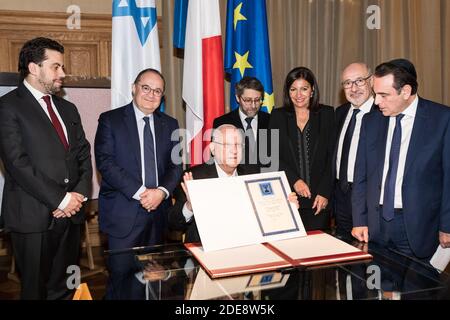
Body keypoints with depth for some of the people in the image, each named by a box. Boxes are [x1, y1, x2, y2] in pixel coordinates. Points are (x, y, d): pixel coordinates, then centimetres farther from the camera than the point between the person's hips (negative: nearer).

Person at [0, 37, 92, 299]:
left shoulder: (68, 109, 17)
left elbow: (84, 155, 12)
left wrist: (79, 194, -4)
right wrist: (60, 199, -13)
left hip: (71, 213, 5)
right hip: (33, 216, -5)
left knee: (64, 288, 10)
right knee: (35, 289, 7)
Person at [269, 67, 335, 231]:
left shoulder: (327, 114, 5)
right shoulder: (278, 116, 7)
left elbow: (332, 157, 2)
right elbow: (272, 155, 1)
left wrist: (324, 193, -6)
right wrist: (294, 180, -11)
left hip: (318, 200, 0)